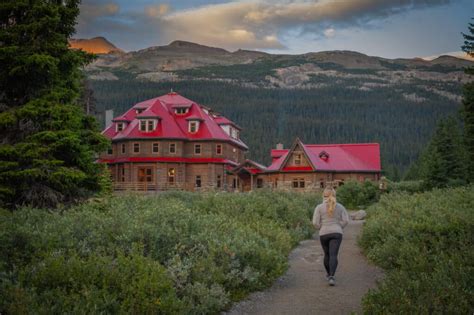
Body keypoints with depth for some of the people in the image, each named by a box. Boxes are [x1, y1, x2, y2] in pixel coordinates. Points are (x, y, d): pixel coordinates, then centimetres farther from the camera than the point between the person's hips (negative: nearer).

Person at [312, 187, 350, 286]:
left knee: (327, 254, 20)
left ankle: (328, 274, 35)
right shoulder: (340, 206, 3)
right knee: (333, 255, -8)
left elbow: (315, 222, -8)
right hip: (337, 233, 0)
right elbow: (346, 220, -1)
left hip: (324, 234, 0)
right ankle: (331, 276, -25)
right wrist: (338, 228, 12)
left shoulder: (319, 207, -3)